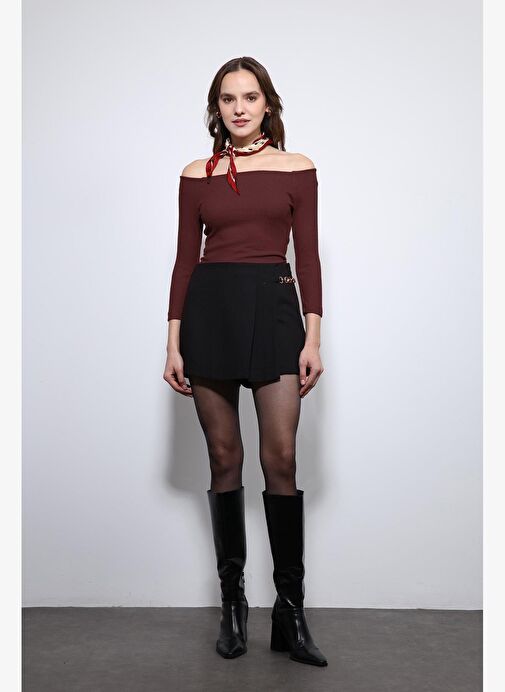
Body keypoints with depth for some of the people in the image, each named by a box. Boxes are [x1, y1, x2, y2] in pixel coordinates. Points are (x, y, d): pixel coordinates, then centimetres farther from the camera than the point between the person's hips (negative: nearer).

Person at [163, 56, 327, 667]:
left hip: (273, 306, -1)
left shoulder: (296, 168, 7)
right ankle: (233, 602, 17)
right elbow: (185, 258, 8)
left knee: (280, 459, -6)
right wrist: (174, 341, 2)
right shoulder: (196, 174, 10)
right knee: (224, 457, 4)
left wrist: (313, 338, -4)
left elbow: (308, 257, 4)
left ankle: (290, 610, 6)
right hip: (209, 308, 1)